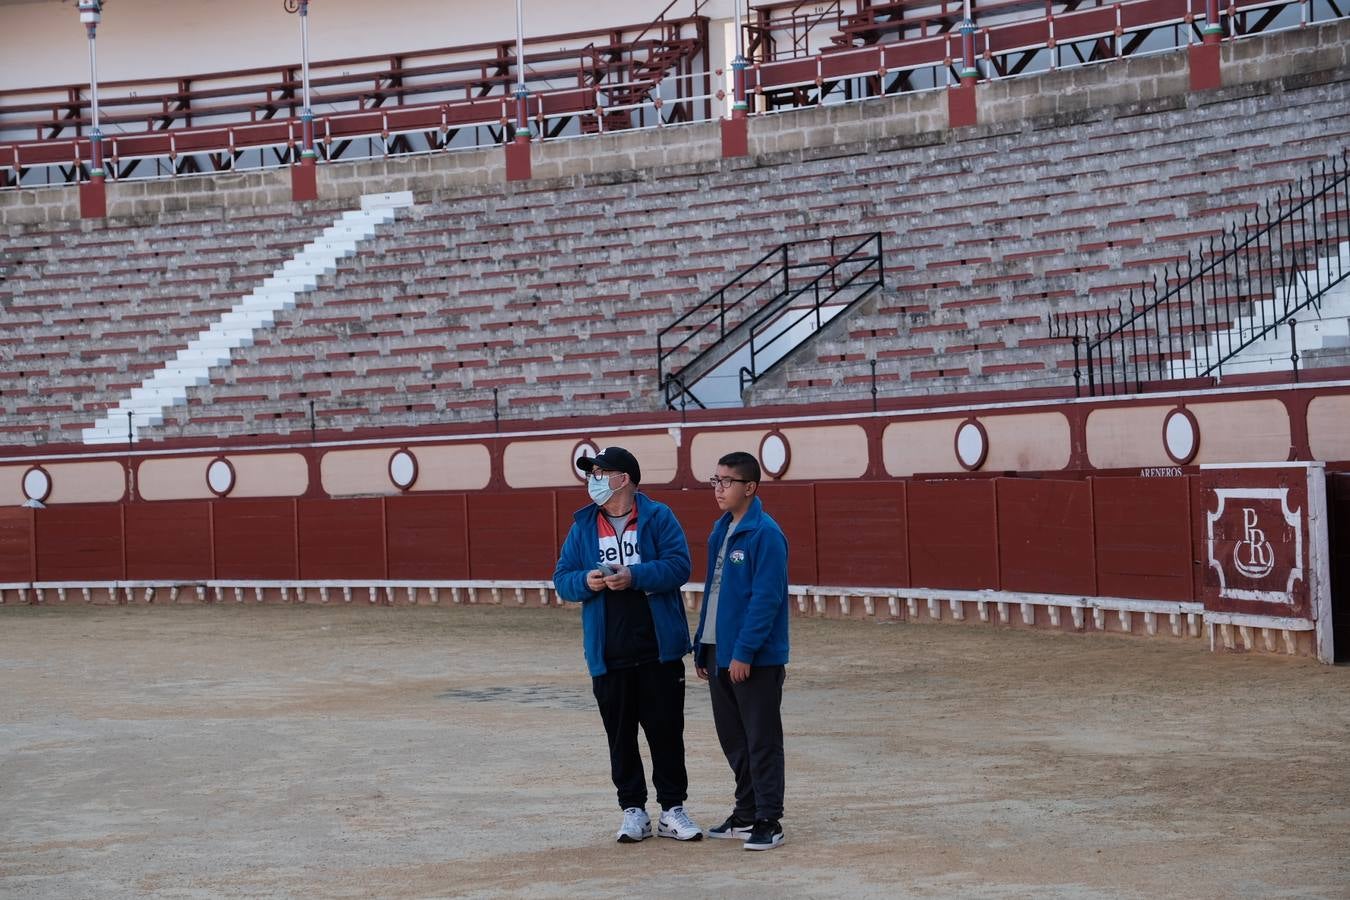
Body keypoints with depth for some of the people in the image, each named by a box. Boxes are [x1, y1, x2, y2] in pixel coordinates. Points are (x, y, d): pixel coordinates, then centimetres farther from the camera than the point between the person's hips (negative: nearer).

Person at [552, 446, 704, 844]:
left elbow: (679, 565, -10)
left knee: (666, 731, 4)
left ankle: (672, 809, 15)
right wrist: (586, 582, -14)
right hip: (609, 656, 3)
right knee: (620, 736, 7)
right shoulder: (583, 526, 9)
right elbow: (562, 579, 8)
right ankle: (633, 811, 17)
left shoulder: (658, 517, -1)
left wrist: (633, 576, -22)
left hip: (659, 650, -3)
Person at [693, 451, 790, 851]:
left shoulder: (765, 533, -14)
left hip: (755, 658, -8)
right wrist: (702, 647, 14)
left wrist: (744, 652, -21)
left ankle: (768, 821, 7)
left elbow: (767, 598, -19)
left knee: (762, 741, 0)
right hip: (719, 653, 8)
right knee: (733, 740, 15)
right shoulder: (721, 531, 12)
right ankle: (745, 814, 26)